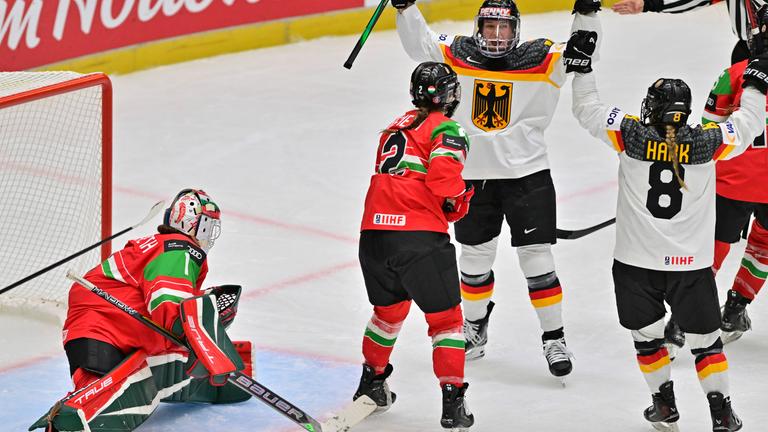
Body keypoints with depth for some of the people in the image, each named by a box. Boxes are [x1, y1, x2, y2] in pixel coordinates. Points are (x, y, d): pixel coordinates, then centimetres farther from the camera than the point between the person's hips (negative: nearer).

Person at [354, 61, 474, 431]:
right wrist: (459, 199, 5)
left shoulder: (396, 127, 23)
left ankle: (371, 384, 41)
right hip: (419, 234, -7)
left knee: (389, 308, 28)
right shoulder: (445, 129, 0)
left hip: (373, 231, 7)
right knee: (445, 317, 5)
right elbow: (444, 177, -16)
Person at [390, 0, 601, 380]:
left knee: (536, 257, -3)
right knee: (475, 257, 15)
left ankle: (554, 338, 7)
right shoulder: (456, 56, 0)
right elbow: (418, 43, 2)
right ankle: (475, 324, 38)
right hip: (472, 177, 2)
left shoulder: (542, 60, -5)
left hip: (527, 175, -2)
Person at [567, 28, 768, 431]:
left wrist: (581, 62, 13)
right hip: (692, 262, 0)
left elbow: (587, 109, 4)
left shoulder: (630, 136, -9)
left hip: (635, 262, 0)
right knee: (705, 338, 13)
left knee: (647, 334, 20)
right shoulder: (708, 142, -8)